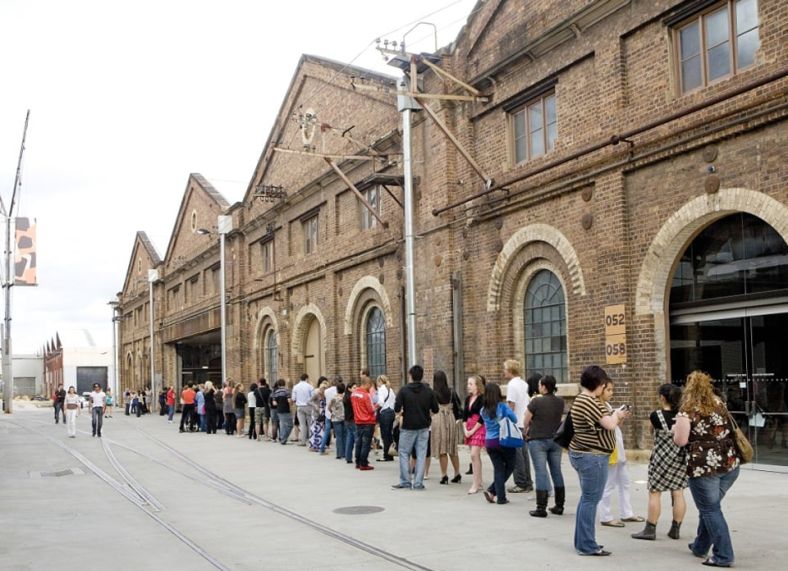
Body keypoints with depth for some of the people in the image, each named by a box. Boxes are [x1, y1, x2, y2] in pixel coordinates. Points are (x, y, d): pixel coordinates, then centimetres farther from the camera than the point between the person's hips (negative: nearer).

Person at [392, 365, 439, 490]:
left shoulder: (404, 390, -9)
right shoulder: (428, 391, -2)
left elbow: (397, 409, -14)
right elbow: (435, 409, -1)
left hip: (408, 427, -2)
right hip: (423, 428, 2)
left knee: (404, 453, 9)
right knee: (421, 454, 6)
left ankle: (405, 482, 9)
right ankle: (418, 483, 6)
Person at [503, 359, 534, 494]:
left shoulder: (512, 385, -12)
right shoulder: (524, 384, 13)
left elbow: (511, 406, -17)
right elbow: (528, 405, 15)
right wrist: (526, 424, 18)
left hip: (515, 424, -8)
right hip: (525, 424, 8)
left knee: (517, 455, -3)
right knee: (524, 453, 12)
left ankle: (521, 484, 0)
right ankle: (528, 483, 15)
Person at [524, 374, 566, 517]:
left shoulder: (536, 401, -14)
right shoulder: (560, 402, 2)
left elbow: (527, 420, -7)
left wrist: (526, 433, 11)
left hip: (538, 440, -5)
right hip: (555, 440, 5)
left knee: (541, 473, -3)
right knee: (557, 471, 12)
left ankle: (541, 508, -2)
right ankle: (559, 506, 18)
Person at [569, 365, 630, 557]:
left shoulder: (581, 400, 14)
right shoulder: (591, 402, -20)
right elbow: (609, 425, -20)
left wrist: (616, 417, 12)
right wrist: (616, 414, -1)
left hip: (582, 454, 11)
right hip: (592, 457, -11)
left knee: (587, 498, 16)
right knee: (591, 500, -5)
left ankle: (582, 541, 22)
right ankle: (587, 546, 0)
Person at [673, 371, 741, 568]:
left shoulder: (687, 410, -7)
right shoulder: (719, 404, 11)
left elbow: (680, 441, -9)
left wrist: (676, 430, 11)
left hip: (704, 466, -6)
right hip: (730, 463, 6)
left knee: (710, 509, 4)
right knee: (709, 506, 20)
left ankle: (723, 556, 2)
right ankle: (700, 546, 32)